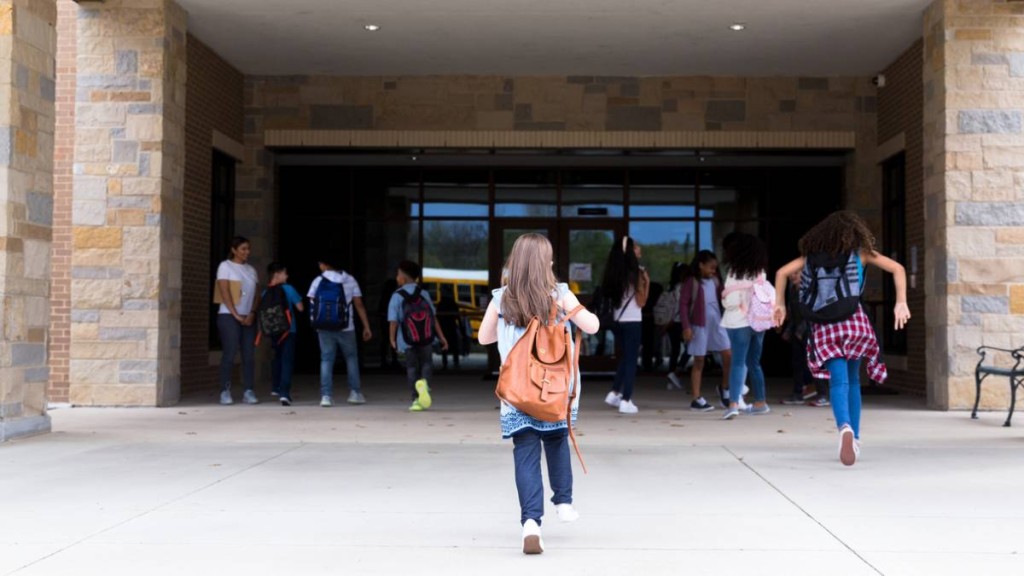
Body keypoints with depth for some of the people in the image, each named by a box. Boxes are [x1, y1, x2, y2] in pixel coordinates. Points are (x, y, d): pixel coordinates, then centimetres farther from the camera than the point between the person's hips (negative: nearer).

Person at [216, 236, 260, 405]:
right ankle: (225, 392, -4)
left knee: (249, 355, -1)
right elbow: (225, 293, -7)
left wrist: (252, 314, -5)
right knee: (230, 353, -9)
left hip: (248, 317, 5)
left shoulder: (251, 270, 17)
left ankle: (248, 392, 1)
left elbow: (256, 295, 12)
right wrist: (236, 315, -12)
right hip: (229, 316, -5)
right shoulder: (225, 266, 1)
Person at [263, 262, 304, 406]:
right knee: (287, 361, -7)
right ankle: (284, 393, -21)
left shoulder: (265, 293, 1)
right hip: (288, 330, -4)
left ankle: (276, 388, 36)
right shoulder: (288, 289, -9)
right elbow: (300, 308, -5)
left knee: (276, 359, 22)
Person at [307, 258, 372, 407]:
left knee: (326, 360, 4)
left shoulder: (318, 281, 0)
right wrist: (366, 327, 1)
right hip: (346, 328, 0)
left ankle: (326, 395, -3)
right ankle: (355, 393, 12)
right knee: (351, 358, 15)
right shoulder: (350, 280, 3)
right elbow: (359, 305, 0)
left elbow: (312, 305, -3)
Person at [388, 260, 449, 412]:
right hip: (426, 337, 1)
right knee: (426, 364, 15)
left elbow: (393, 321, -9)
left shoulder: (397, 296, -6)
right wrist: (441, 337, 4)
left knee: (412, 368, 11)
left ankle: (417, 399, 3)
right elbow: (433, 318, 1)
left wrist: (392, 339, 4)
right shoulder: (424, 294, 3)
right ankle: (424, 382, -17)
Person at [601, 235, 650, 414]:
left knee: (624, 358, 21)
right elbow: (641, 302, -8)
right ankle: (626, 400, 1)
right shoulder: (636, 272, -10)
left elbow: (609, 296, 10)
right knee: (631, 360, 1)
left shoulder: (614, 272, 7)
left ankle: (615, 393, 17)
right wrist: (647, 282, -4)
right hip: (632, 322, -6)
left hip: (617, 321, 6)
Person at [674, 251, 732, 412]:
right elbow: (683, 305, -9)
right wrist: (686, 327, -14)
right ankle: (697, 399, 8)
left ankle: (724, 387, 24)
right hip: (699, 325, -5)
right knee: (699, 362, 1)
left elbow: (722, 299, 16)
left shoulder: (715, 281, 9)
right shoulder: (692, 282, -7)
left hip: (717, 323, 5)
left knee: (729, 355, 0)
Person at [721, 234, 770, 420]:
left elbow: (732, 301, -15)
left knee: (738, 362, -9)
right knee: (754, 363, 17)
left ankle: (733, 404, -20)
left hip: (739, 322, -6)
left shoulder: (735, 273, -11)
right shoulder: (760, 273, 7)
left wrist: (724, 300, 4)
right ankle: (760, 402, 24)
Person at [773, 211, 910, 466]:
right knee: (852, 380, 16)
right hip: (854, 320, 0)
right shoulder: (860, 252, 11)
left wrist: (780, 303, 17)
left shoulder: (813, 254, 14)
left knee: (838, 382, -7)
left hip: (824, 325, 0)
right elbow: (897, 269, 3)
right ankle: (854, 438, 17)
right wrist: (901, 303, -1)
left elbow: (782, 272, 10)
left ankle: (845, 428, -34)